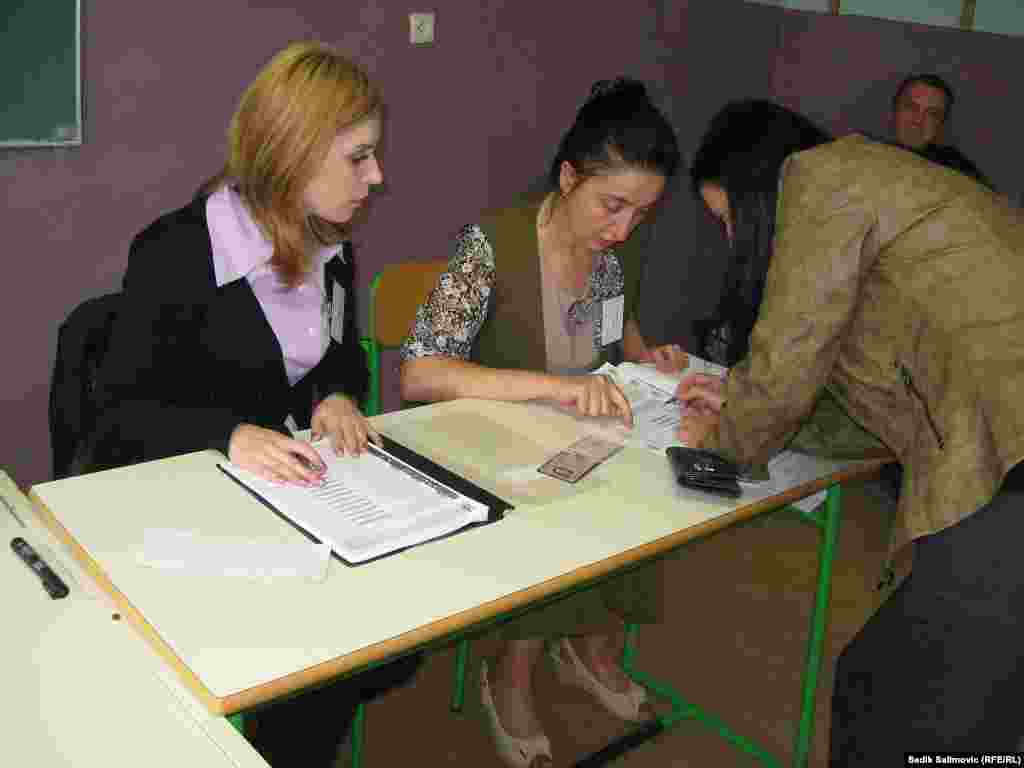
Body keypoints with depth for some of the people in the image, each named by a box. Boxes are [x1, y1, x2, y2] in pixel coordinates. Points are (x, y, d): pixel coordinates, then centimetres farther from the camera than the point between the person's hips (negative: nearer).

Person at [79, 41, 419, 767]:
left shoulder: (332, 245, 3)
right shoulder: (176, 251, -18)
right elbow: (121, 409, -16)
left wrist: (338, 397, -9)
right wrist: (230, 434, -33)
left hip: (283, 483, 6)